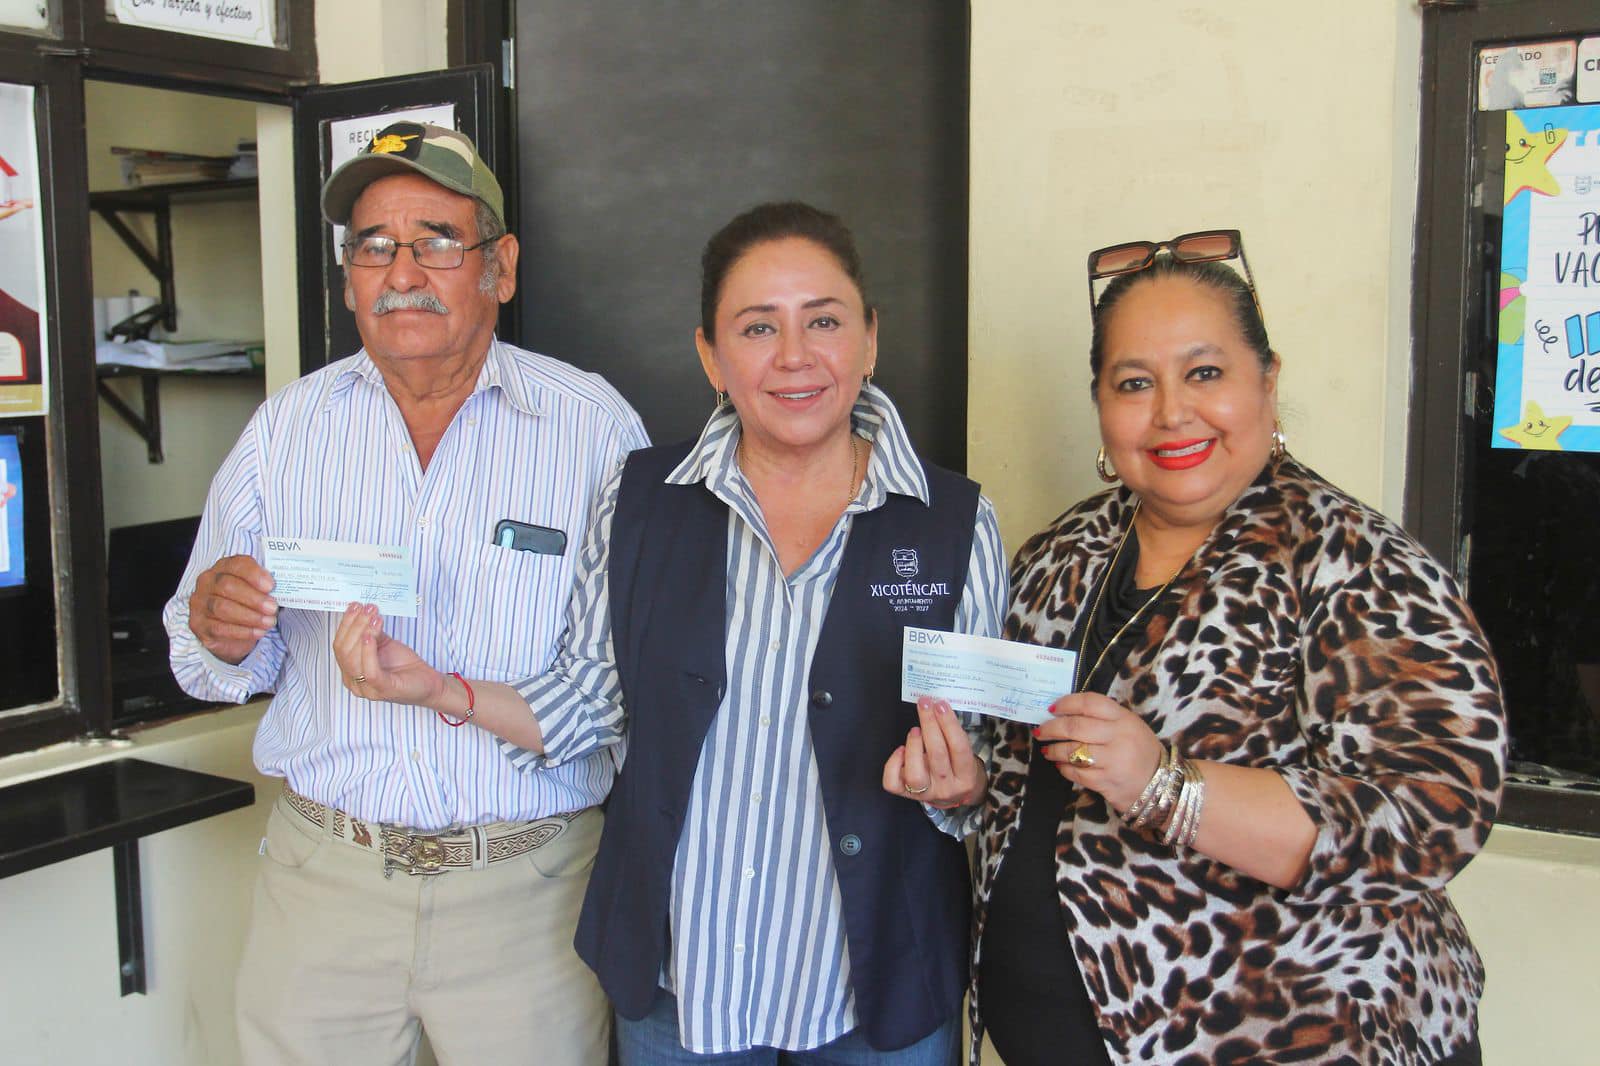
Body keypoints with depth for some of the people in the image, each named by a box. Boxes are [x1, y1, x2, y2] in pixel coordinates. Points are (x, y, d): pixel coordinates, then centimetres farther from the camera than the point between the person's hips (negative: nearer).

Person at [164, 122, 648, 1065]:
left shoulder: (597, 427, -5)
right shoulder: (285, 430, 4)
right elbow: (228, 667, 8)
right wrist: (225, 640, -13)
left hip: (529, 888, -2)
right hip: (321, 877, 2)